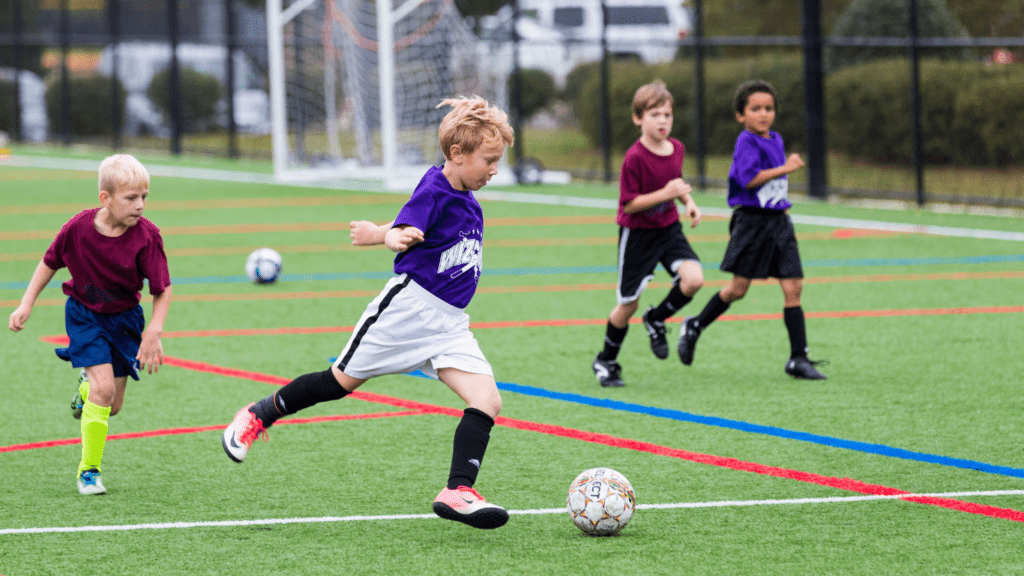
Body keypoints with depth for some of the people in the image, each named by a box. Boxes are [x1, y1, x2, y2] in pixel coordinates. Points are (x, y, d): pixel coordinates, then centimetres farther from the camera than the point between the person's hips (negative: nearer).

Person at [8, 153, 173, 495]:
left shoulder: (146, 237, -22)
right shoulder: (79, 228, -20)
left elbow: (162, 290, -14)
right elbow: (50, 263, -1)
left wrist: (153, 333, -24)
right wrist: (26, 304, -3)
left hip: (125, 317, 2)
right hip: (85, 314, -2)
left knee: (112, 406, 7)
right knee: (104, 387, -19)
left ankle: (87, 387, 45)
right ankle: (88, 471, -6)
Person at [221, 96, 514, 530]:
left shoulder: (466, 198, 11)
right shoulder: (434, 188, -15)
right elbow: (405, 230, -32)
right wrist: (397, 237, -50)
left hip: (449, 323, 7)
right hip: (409, 303, -7)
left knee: (487, 400, -12)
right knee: (342, 381, 6)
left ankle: (458, 492, -19)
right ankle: (259, 415, 28)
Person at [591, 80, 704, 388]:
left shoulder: (677, 149, -2)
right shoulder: (635, 158, -22)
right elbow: (629, 204, -21)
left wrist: (688, 202, 0)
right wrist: (665, 193, -28)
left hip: (669, 228, 5)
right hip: (637, 234, -5)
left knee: (693, 279, -18)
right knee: (628, 303, 3)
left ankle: (656, 319, 11)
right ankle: (606, 362, 25)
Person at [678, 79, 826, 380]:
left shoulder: (775, 140, 14)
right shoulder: (746, 143, -11)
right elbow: (750, 179, -24)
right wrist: (785, 168, -23)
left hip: (778, 221, 7)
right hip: (751, 221, -7)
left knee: (793, 287, -2)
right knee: (738, 288, -1)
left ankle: (798, 358, -2)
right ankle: (694, 327, 23)